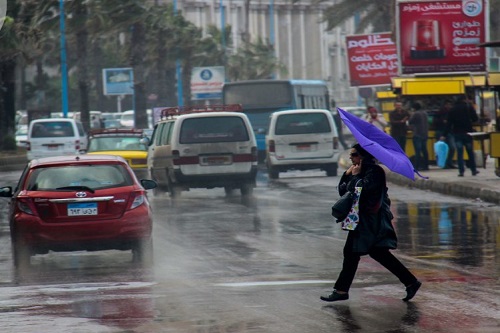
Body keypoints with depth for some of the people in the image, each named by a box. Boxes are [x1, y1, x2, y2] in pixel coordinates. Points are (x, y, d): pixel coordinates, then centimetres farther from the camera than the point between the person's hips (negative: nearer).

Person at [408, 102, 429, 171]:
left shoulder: (416, 114, -13)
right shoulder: (425, 113, 11)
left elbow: (410, 122, -9)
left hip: (417, 135, -8)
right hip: (425, 134, 8)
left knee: (418, 151, -9)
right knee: (424, 150, 13)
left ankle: (417, 166, -11)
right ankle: (426, 165, 15)